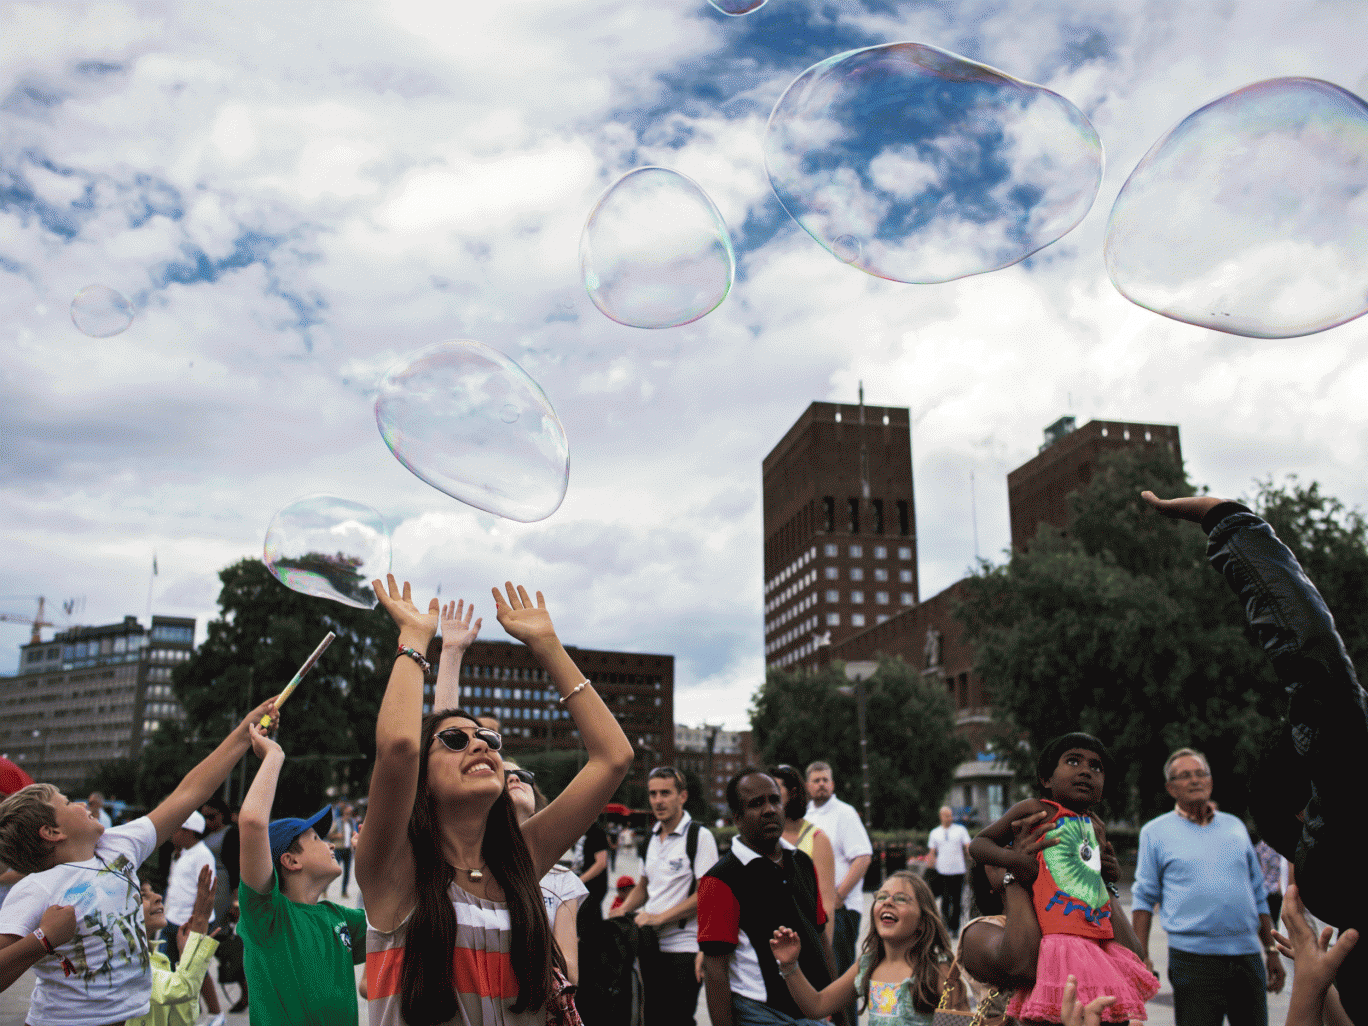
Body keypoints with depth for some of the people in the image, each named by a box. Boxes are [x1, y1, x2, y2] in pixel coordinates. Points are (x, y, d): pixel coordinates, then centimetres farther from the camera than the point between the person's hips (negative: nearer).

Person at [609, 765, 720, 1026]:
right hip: (651, 945, 7)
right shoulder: (652, 838, 13)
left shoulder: (700, 836, -10)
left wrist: (658, 917, -16)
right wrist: (623, 910, 6)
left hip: (683, 948, -7)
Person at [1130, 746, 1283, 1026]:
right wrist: (1141, 958, -4)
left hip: (1247, 954, 4)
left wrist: (1272, 950, 14)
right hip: (1193, 958, -3)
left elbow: (1258, 894, 18)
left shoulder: (1235, 826, 14)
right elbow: (1144, 898, 2)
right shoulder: (1155, 832, 3)